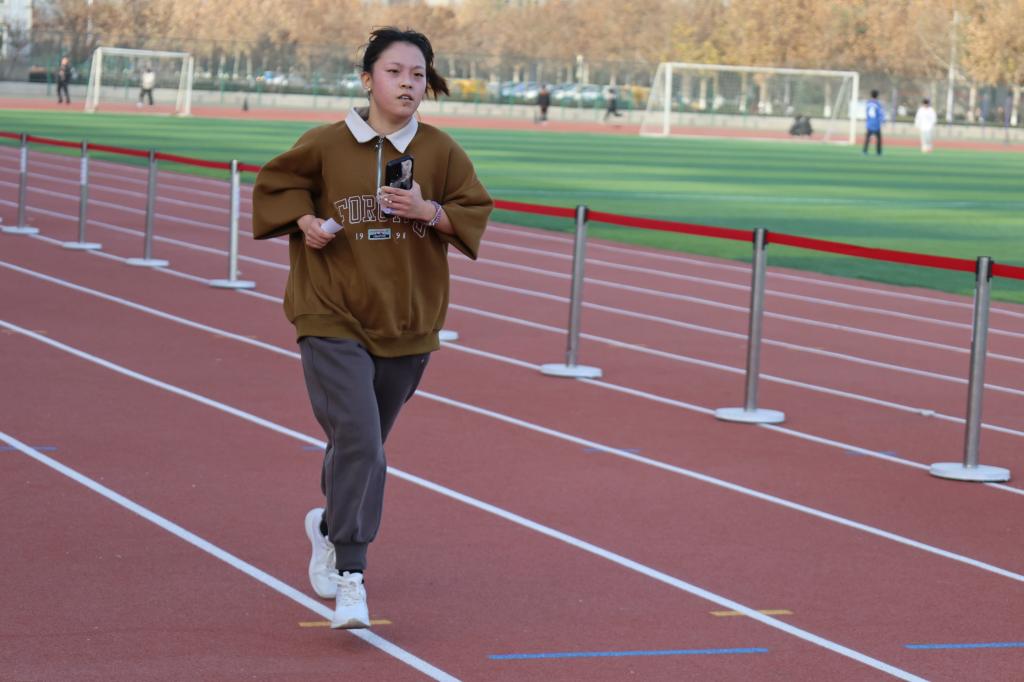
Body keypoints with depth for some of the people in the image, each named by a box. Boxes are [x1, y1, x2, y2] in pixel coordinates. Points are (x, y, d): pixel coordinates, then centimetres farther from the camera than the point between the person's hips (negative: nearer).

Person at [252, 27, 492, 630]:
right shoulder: (325, 145, -6)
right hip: (332, 319, -3)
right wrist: (303, 220, -8)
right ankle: (351, 578, -13)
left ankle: (329, 528, 44)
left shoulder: (441, 152, -1)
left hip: (408, 325, 3)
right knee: (357, 441, -16)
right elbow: (274, 183, 9)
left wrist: (428, 211, -14)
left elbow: (476, 211, 4)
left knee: (365, 444, 15)